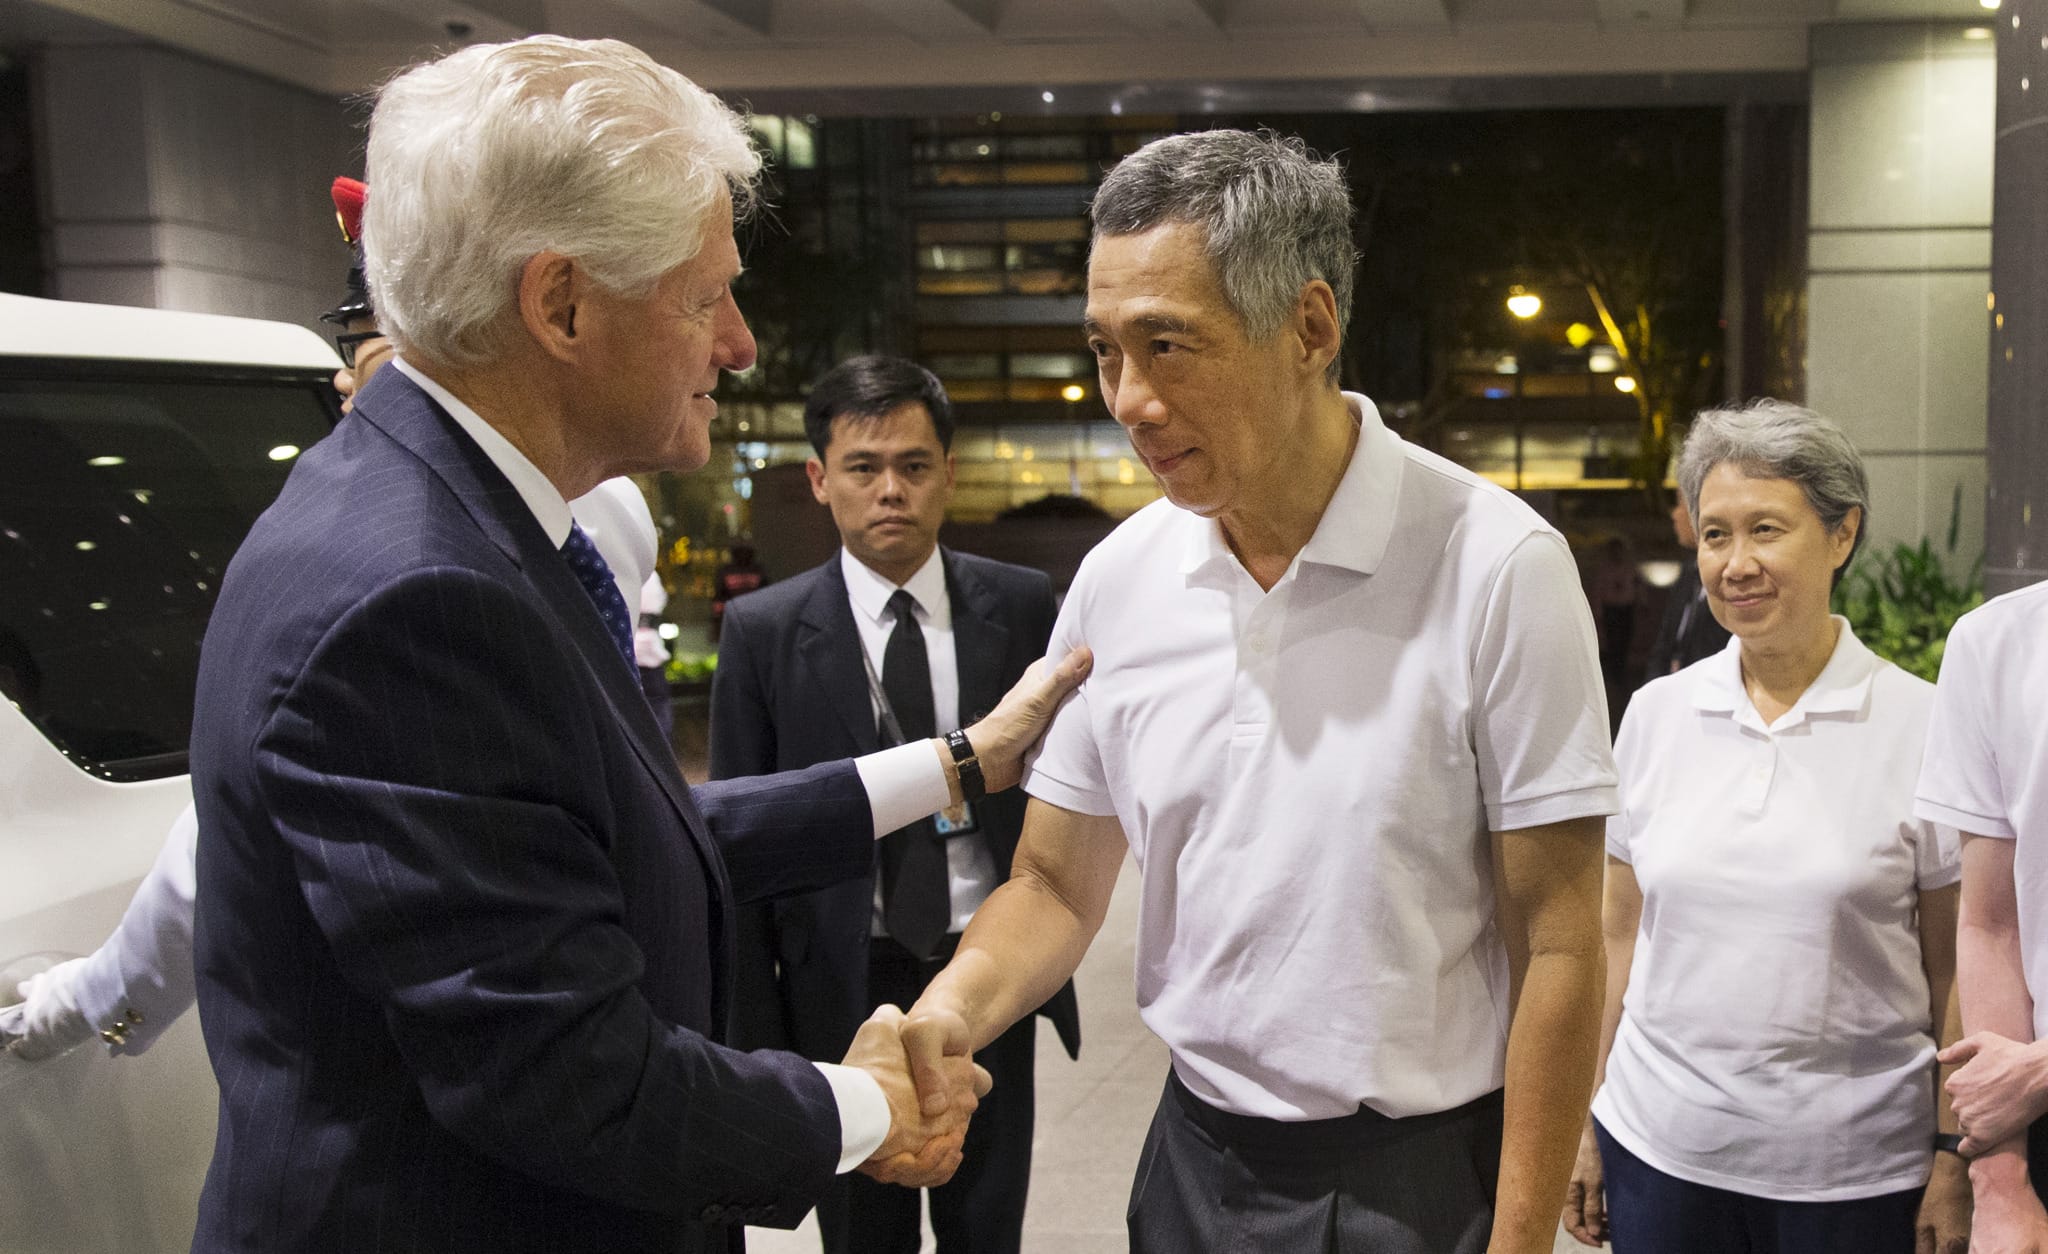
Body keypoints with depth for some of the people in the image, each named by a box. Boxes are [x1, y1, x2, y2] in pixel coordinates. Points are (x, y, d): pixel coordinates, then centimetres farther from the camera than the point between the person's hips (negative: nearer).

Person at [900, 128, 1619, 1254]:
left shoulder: (1495, 566, -17)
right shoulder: (1117, 578, -3)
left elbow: (1558, 948, -13)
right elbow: (1055, 885, 5)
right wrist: (948, 1011, -15)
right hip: (1195, 1159, 4)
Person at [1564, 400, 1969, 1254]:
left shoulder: (1920, 725, -5)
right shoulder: (1656, 713, 2)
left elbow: (1955, 972, -2)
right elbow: (1619, 938, 7)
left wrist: (1956, 1163, -4)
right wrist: (1583, 1124, 6)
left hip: (1857, 1171, -2)